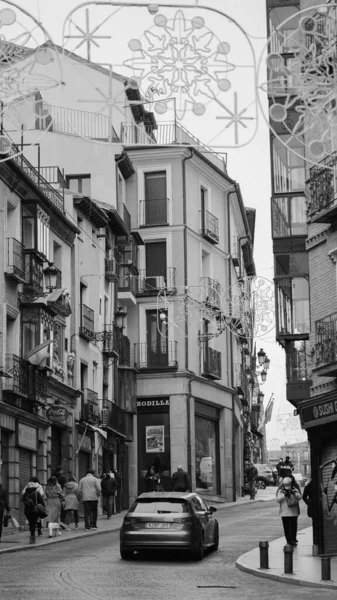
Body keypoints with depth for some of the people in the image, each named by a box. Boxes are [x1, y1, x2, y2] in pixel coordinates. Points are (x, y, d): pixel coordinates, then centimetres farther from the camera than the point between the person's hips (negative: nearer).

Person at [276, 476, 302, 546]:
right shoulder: (281, 491, 4)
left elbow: (299, 497, -3)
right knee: (286, 527, -1)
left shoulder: (295, 490, 8)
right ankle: (289, 540, 6)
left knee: (294, 526, 3)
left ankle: (293, 539, 16)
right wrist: (284, 495, -17)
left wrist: (294, 493, -21)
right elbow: (278, 499, -7)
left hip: (294, 512, 2)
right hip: (285, 513, -1)